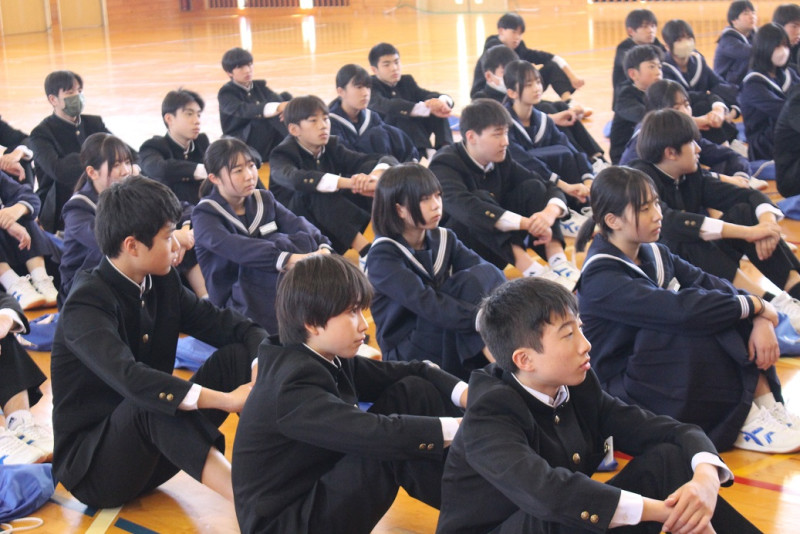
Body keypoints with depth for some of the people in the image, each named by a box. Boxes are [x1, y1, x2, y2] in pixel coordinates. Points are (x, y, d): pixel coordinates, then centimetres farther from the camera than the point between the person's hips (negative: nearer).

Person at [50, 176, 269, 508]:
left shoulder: (163, 283, 1)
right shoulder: (86, 305, -23)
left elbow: (223, 323, -3)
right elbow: (128, 378, -40)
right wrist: (224, 400, -45)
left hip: (154, 449, 7)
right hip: (89, 464, -7)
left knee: (239, 354, -8)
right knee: (150, 404, -38)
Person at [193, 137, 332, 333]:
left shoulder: (263, 199, 10)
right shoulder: (205, 215, -8)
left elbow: (298, 225, -8)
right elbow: (232, 247, -29)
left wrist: (323, 247, -30)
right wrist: (287, 259, -42)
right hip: (237, 304, -5)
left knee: (303, 241, -22)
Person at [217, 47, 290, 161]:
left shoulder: (260, 86, 13)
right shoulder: (226, 93, -7)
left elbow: (277, 100, -7)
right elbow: (243, 110, -28)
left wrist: (286, 107, -34)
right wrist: (277, 108, -45)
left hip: (269, 145, 6)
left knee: (286, 97, -9)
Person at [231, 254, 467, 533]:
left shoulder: (332, 360, 2)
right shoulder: (293, 386, -27)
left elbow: (411, 371, 5)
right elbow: (374, 434, -38)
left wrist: (464, 393, -13)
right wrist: (455, 429, -35)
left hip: (324, 484, 10)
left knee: (415, 391, 0)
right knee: (395, 442, -27)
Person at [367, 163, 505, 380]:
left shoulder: (444, 239, 7)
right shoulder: (383, 256, -13)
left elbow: (490, 274, -9)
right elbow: (425, 304, -27)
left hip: (458, 346, 6)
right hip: (409, 355, -6)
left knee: (486, 274, -20)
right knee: (471, 281, -25)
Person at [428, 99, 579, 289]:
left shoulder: (501, 160, 3)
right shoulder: (445, 165, -19)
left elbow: (549, 188, -2)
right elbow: (465, 207, -38)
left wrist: (551, 212, -28)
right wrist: (527, 223, -42)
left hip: (494, 253, 7)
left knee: (533, 188, -10)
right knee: (481, 198, -32)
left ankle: (559, 263, -25)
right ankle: (532, 271, -38)